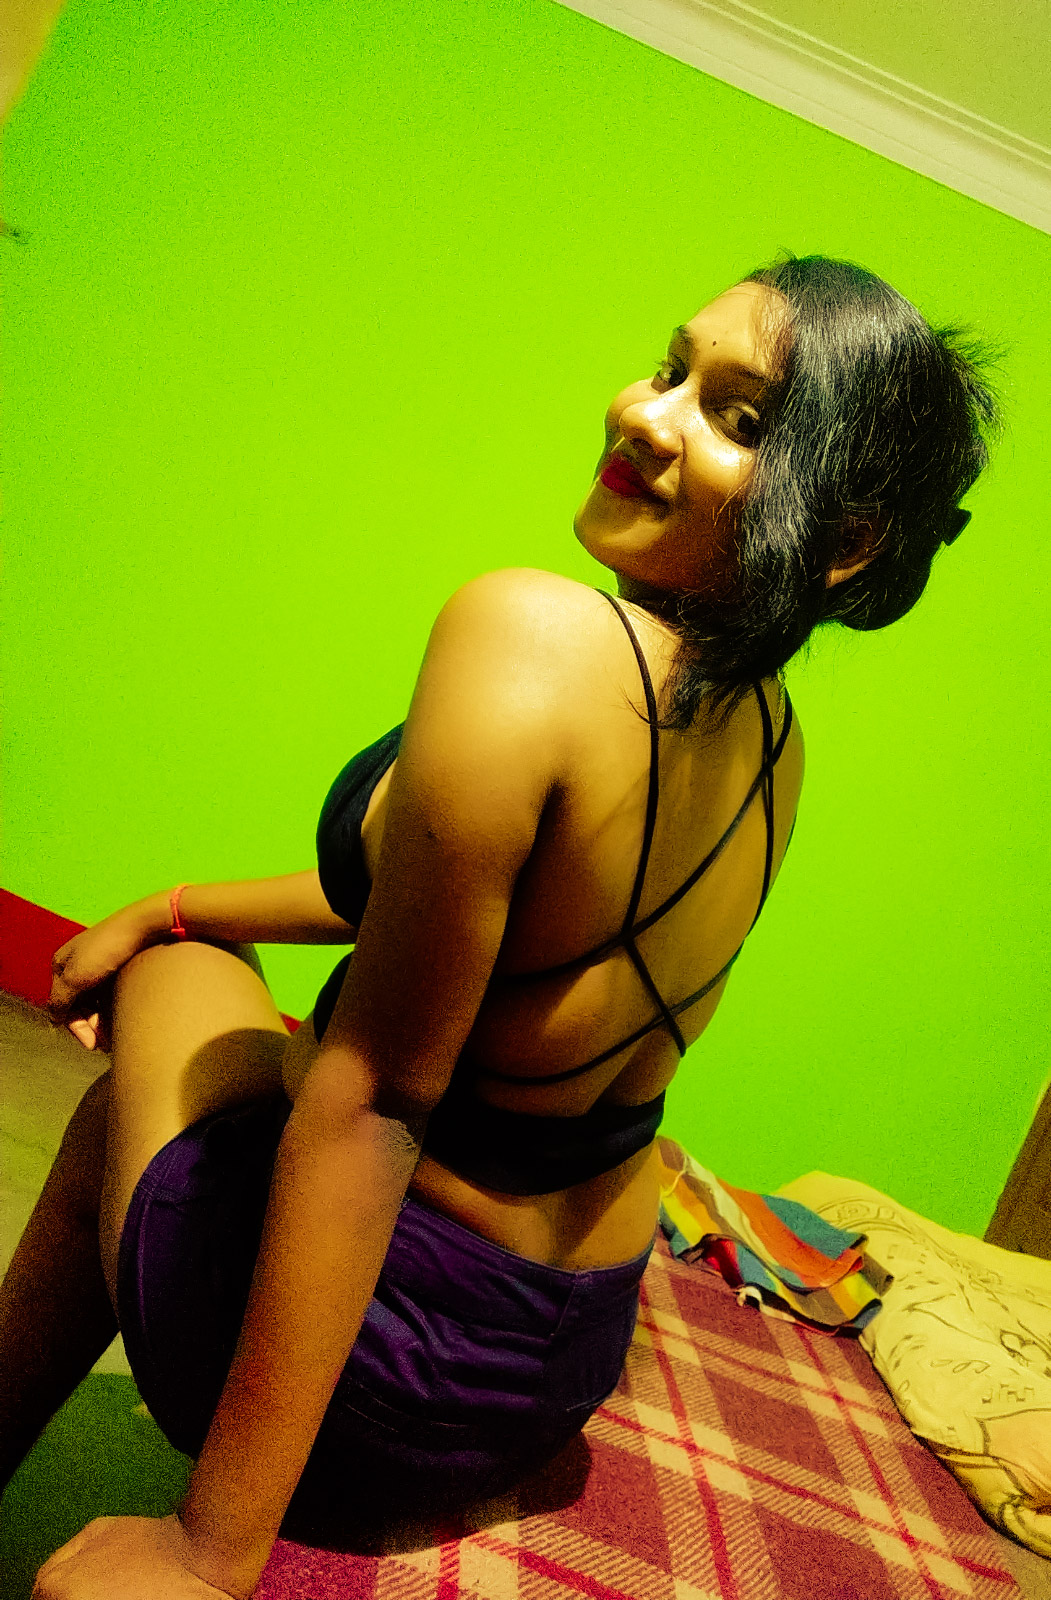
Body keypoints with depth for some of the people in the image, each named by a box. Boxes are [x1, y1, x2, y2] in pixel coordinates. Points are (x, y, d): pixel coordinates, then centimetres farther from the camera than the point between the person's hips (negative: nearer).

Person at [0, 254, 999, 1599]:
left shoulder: (530, 633, -28)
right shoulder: (776, 742, -2)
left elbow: (378, 1093, -27)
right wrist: (173, 907, 16)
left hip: (395, 1367, -6)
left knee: (174, 984, 21)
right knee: (117, 1106, 27)